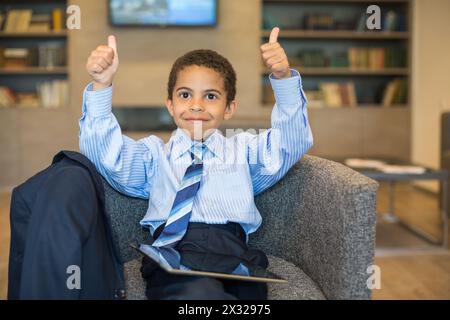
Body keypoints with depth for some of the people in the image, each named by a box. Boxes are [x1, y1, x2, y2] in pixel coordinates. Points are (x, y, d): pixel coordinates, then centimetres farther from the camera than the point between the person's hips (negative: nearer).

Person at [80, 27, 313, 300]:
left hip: (233, 249, 2)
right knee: (196, 290, -38)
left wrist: (284, 78, -4)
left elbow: (292, 142, 11)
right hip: (172, 250, -1)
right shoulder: (154, 154, 24)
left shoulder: (244, 149, 26)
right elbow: (104, 153, 9)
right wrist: (101, 85, -5)